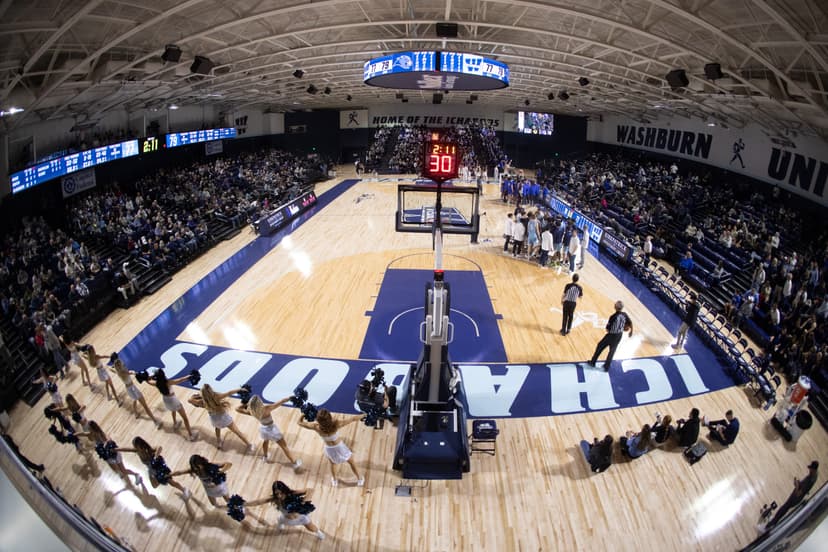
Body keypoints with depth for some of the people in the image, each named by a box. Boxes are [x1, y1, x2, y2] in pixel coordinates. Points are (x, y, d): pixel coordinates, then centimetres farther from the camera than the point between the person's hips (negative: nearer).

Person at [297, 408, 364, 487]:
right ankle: (359, 479, 48)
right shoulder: (336, 424, -37)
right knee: (351, 462, 27)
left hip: (329, 449, 2)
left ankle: (334, 481, 59)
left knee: (333, 464, 35)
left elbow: (300, 422, -16)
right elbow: (352, 419, -31)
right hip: (340, 447, -2)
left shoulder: (316, 427, -30)